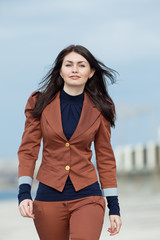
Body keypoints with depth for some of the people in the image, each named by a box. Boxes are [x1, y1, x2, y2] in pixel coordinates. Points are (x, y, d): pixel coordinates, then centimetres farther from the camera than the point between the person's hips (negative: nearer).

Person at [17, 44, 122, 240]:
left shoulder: (100, 109, 4)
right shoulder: (40, 103, 3)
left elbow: (105, 158, 9)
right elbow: (27, 150, 1)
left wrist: (114, 207, 6)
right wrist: (24, 193, -11)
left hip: (87, 196, -1)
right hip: (48, 197, 1)